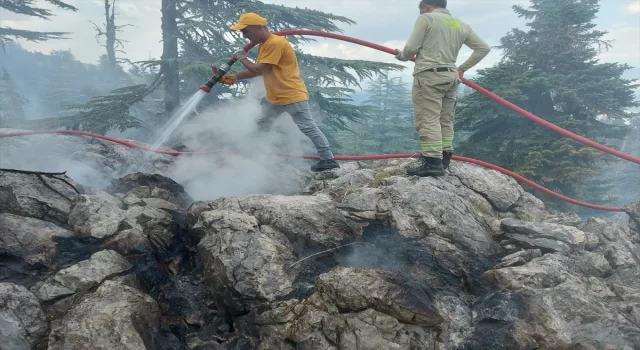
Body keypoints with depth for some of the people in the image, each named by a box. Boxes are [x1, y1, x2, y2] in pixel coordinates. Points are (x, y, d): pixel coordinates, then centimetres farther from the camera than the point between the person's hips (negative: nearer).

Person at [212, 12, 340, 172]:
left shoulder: (275, 43, -22)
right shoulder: (263, 45, 11)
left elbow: (259, 70, -23)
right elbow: (257, 70, 14)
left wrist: (243, 58, -6)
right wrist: (234, 77, 5)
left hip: (293, 95, -10)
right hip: (274, 97, 11)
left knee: (308, 128, -9)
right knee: (261, 126, 20)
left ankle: (328, 159, -3)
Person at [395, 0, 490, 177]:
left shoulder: (426, 18, 0)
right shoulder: (461, 25, 17)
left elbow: (411, 48, -6)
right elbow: (483, 48, 18)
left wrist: (401, 55, 16)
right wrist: (462, 69, 21)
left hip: (429, 75, -7)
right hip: (451, 76, 7)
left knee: (427, 119, -9)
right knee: (445, 120, 10)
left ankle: (432, 161, -14)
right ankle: (444, 159, 11)